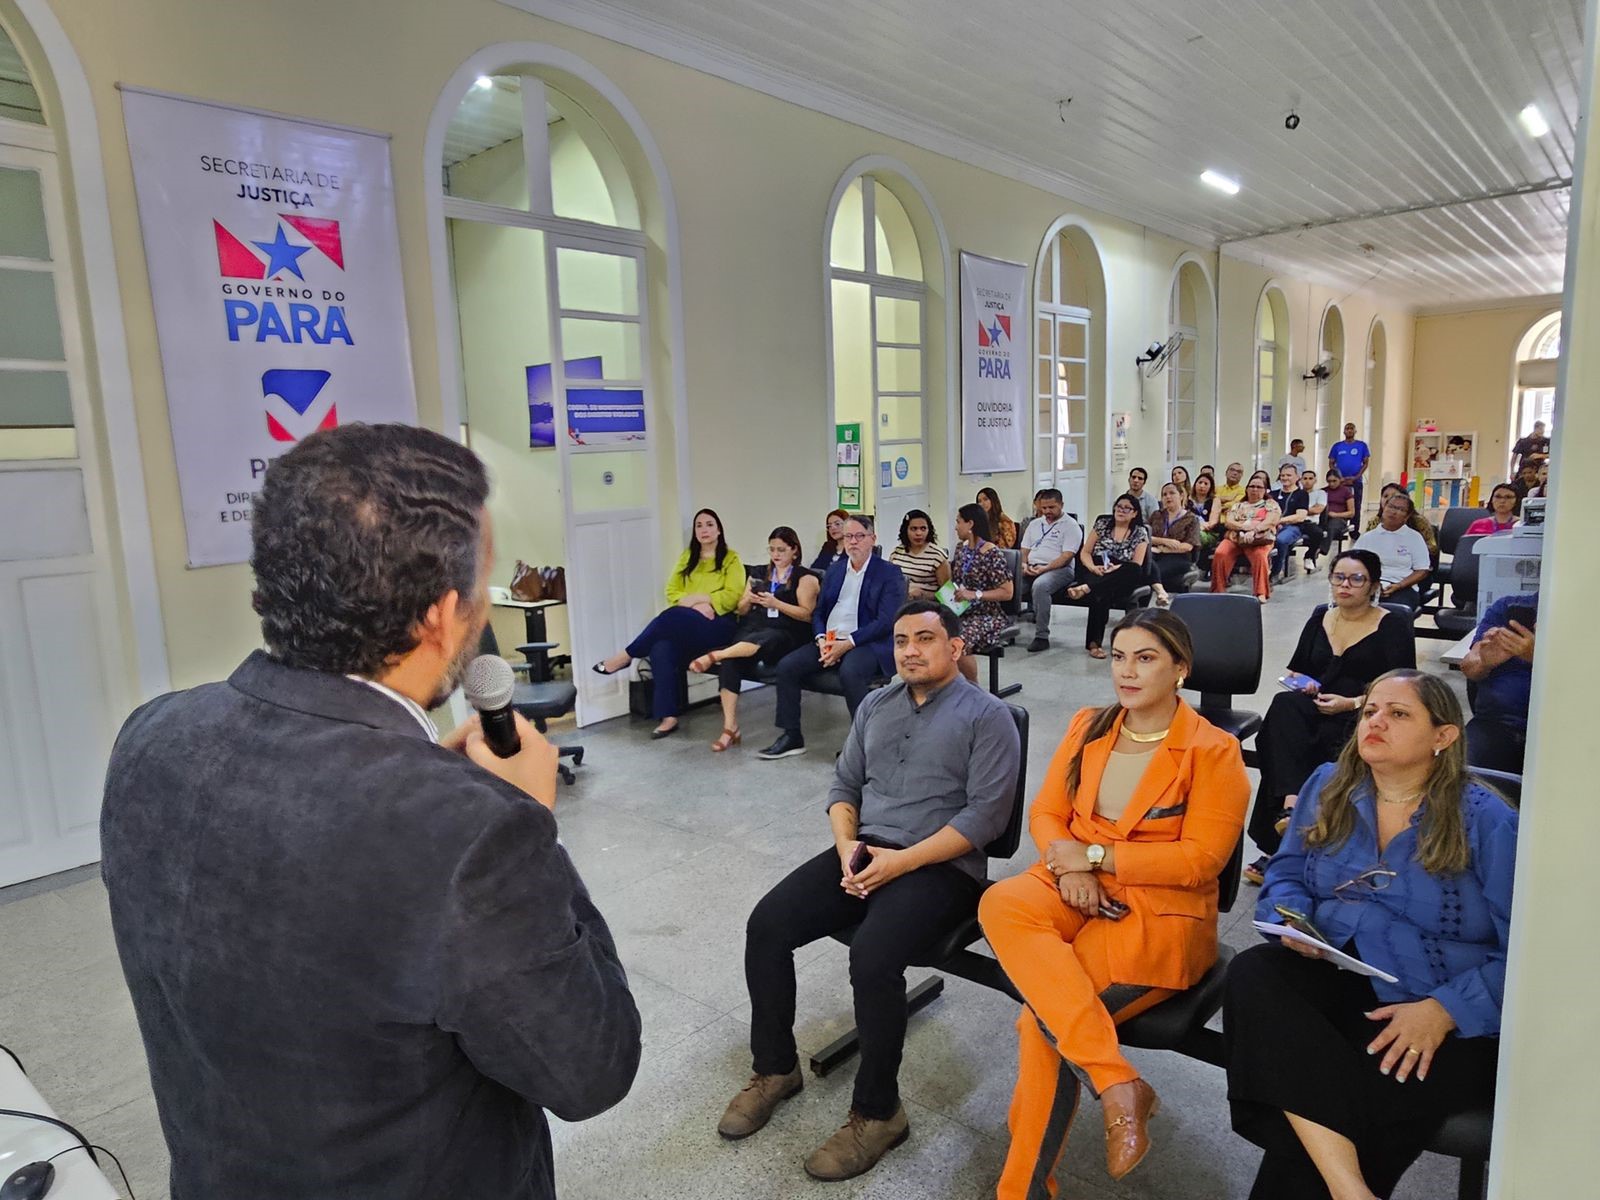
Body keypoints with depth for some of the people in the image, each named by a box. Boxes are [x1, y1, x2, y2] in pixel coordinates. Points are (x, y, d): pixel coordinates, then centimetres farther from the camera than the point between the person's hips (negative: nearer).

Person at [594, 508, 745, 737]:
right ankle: (668, 717, -31)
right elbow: (671, 592, 11)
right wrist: (697, 605, -8)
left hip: (719, 624, -4)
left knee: (672, 616, -34)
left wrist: (697, 598, -9)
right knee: (661, 648, -31)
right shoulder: (687, 557, 20)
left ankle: (627, 655, -14)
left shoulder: (731, 559, 7)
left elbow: (732, 597, -5)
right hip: (684, 624, 4)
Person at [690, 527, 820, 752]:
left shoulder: (805, 578, 9)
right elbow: (741, 610, 24)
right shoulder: (759, 575, 25)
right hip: (753, 629, 4)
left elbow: (807, 614, -3)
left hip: (785, 635, -4)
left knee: (761, 640, -42)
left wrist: (775, 603, -13)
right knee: (730, 662, -29)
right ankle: (730, 728, -30)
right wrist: (748, 600, 1)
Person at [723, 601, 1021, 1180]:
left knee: (871, 956, -30)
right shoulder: (875, 704, 14)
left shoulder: (988, 716, -5)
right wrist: (846, 846, -5)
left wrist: (901, 862, -19)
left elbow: (985, 815, -13)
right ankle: (775, 1068, 9)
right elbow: (844, 784, 15)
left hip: (941, 866, -6)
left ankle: (877, 1112, -8)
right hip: (864, 851, 6)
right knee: (766, 925, -11)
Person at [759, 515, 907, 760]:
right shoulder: (834, 570, 18)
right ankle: (791, 737, -3)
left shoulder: (889, 573, -1)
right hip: (828, 641, 6)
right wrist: (822, 639, -5)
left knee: (849, 672, -37)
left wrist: (847, 644, -18)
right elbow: (818, 611, 17)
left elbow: (885, 622, -11)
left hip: (869, 644, -6)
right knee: (787, 665, -13)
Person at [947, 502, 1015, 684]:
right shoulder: (960, 549, 13)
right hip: (960, 611, 6)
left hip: (986, 614, -6)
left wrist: (975, 594, -20)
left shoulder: (992, 553, -9)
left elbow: (1007, 593, -10)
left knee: (958, 642, -33)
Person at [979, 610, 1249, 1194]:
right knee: (1000, 903, -30)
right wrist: (1069, 867, -12)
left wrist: (1094, 854, -14)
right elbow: (1045, 814, 9)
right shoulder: (1088, 726, 9)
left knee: (1042, 1018, -25)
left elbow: (1200, 859, -12)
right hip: (1078, 890, 5)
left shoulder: (1213, 751, -6)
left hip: (1162, 912, -5)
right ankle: (1117, 1084, -28)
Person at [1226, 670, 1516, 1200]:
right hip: (1333, 977, 4)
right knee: (1250, 972, -31)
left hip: (1448, 1021, -4)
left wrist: (1445, 1010, -20)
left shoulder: (1486, 820, -3)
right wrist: (1293, 921, -7)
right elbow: (1285, 874, 16)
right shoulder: (1328, 785, 10)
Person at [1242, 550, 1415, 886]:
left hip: (1362, 718, -4)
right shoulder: (1321, 617, 18)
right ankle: (1293, 803, -46)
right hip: (1316, 711, 4)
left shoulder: (1393, 625, 4)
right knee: (1284, 705, -33)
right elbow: (1296, 670, 22)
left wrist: (1352, 703, -16)